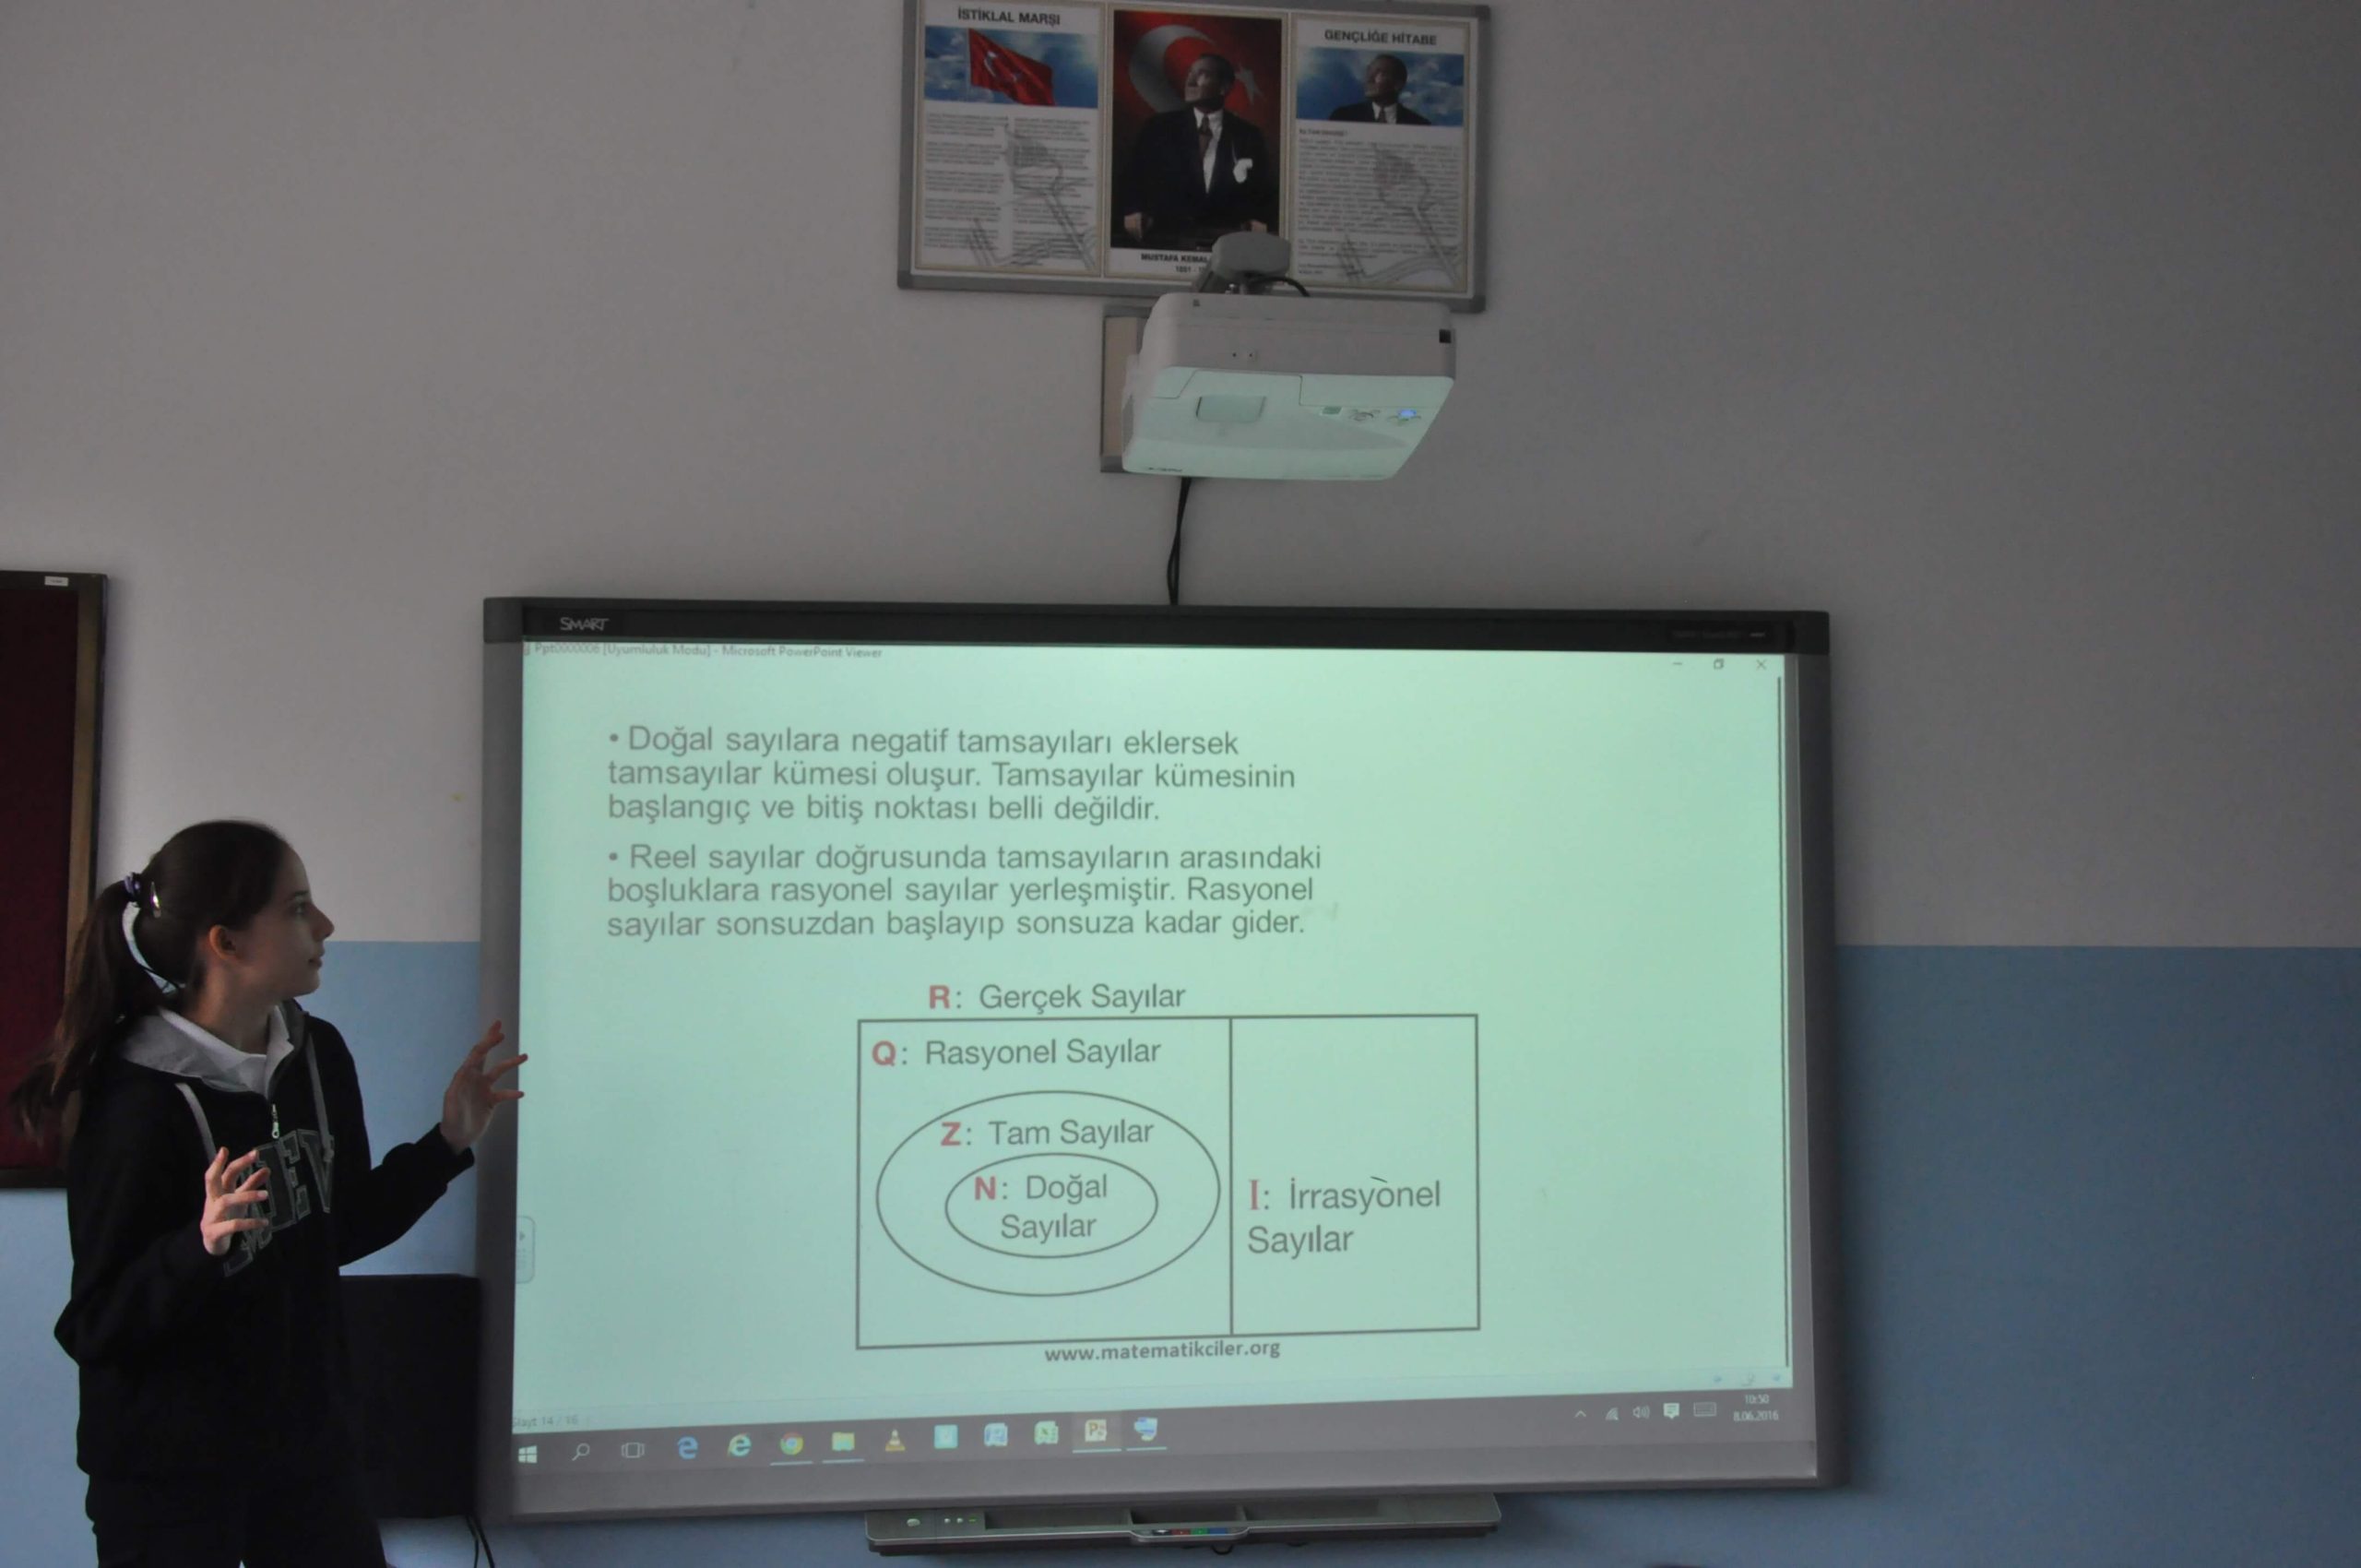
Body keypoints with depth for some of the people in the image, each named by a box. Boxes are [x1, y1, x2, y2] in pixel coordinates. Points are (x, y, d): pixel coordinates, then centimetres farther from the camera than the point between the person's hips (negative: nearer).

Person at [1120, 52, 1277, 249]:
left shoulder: (1248, 136, 11)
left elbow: (1267, 192, 13)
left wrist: (1261, 223, -6)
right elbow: (1134, 177, 12)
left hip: (1227, 245, 1)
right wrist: (1133, 211, -7)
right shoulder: (1158, 128, 11)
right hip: (1167, 240, -1)